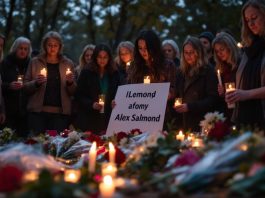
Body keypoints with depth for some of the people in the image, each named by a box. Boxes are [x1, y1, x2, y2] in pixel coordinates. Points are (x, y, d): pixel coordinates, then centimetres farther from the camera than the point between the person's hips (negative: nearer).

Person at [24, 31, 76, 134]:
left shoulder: (68, 63, 9)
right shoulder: (35, 62, 6)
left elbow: (72, 92, 11)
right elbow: (26, 87, 6)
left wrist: (70, 82, -9)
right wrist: (36, 83, -13)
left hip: (61, 112, 1)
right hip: (38, 111, -1)